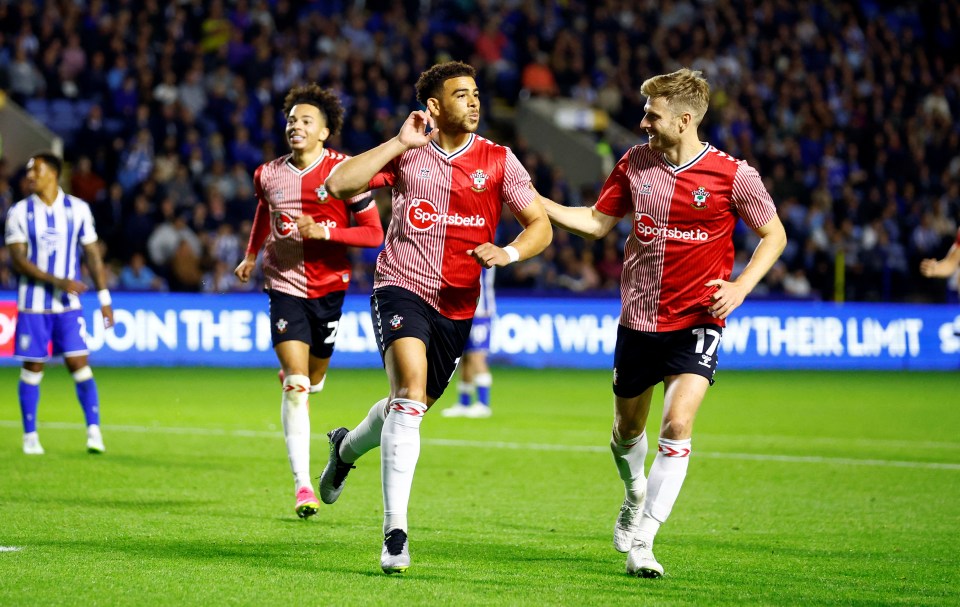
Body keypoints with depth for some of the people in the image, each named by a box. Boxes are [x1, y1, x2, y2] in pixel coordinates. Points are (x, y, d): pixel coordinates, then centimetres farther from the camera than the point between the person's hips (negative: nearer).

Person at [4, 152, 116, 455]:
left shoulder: (78, 209, 1)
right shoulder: (20, 212, -3)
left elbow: (92, 254, 7)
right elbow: (18, 260, -10)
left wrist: (104, 297, 3)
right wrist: (57, 281, -20)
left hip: (68, 304, 0)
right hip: (33, 304, 0)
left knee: (79, 363, -7)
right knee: (32, 368, 3)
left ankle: (94, 430, -2)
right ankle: (30, 436, 13)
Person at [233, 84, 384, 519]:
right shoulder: (269, 175, 1)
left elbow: (373, 233, -9)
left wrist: (326, 232, -21)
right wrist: (251, 257, 22)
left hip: (329, 287, 0)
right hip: (285, 285, 0)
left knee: (312, 380, 14)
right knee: (296, 386, -13)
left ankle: (292, 375, 56)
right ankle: (302, 485, -13)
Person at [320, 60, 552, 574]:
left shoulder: (498, 161, 3)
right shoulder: (407, 154, 1)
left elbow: (540, 226, 4)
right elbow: (338, 185, -9)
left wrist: (507, 253, -17)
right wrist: (400, 143, -13)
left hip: (457, 305, 4)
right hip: (401, 287, -4)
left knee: (409, 407, 17)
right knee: (411, 392, -26)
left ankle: (347, 447, 54)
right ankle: (395, 533, -27)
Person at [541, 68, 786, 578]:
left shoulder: (733, 175, -10)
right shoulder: (636, 162, 1)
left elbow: (774, 235, 2)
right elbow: (597, 222, 12)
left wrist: (740, 286, -12)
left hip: (697, 320, -4)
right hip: (639, 317, 4)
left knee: (677, 425, -20)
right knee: (628, 427, 15)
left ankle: (642, 540, -14)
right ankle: (635, 495, 49)